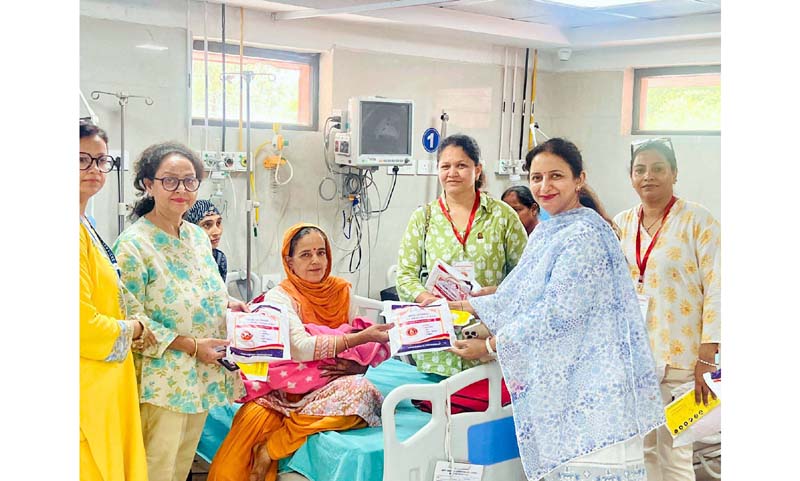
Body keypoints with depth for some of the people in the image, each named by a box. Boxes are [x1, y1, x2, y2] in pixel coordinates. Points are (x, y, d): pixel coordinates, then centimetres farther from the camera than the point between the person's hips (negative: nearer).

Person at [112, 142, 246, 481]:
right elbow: (132, 320, -17)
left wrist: (230, 306, -1)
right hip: (162, 381, -7)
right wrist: (191, 345, -20)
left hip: (203, 376, 7)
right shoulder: (133, 244, -15)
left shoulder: (198, 236, 7)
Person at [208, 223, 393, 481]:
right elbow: (301, 348, -21)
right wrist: (361, 337, -27)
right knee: (255, 416, -36)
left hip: (331, 385, 5)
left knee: (361, 391, -30)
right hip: (287, 388, -4)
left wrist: (358, 365, -14)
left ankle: (272, 446, -21)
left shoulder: (342, 291, 7)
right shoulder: (279, 296, -5)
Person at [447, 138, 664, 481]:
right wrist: (465, 307, 19)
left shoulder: (584, 235, -15)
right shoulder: (545, 233, 14)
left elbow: (557, 317, -18)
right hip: (557, 381, 9)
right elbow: (518, 295, 20)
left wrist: (489, 346, -12)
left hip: (587, 385, -8)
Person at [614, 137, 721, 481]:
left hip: (679, 359, -4)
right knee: (641, 449, 11)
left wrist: (706, 360, -13)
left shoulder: (697, 220, -5)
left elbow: (716, 289, -9)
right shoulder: (621, 223, 10)